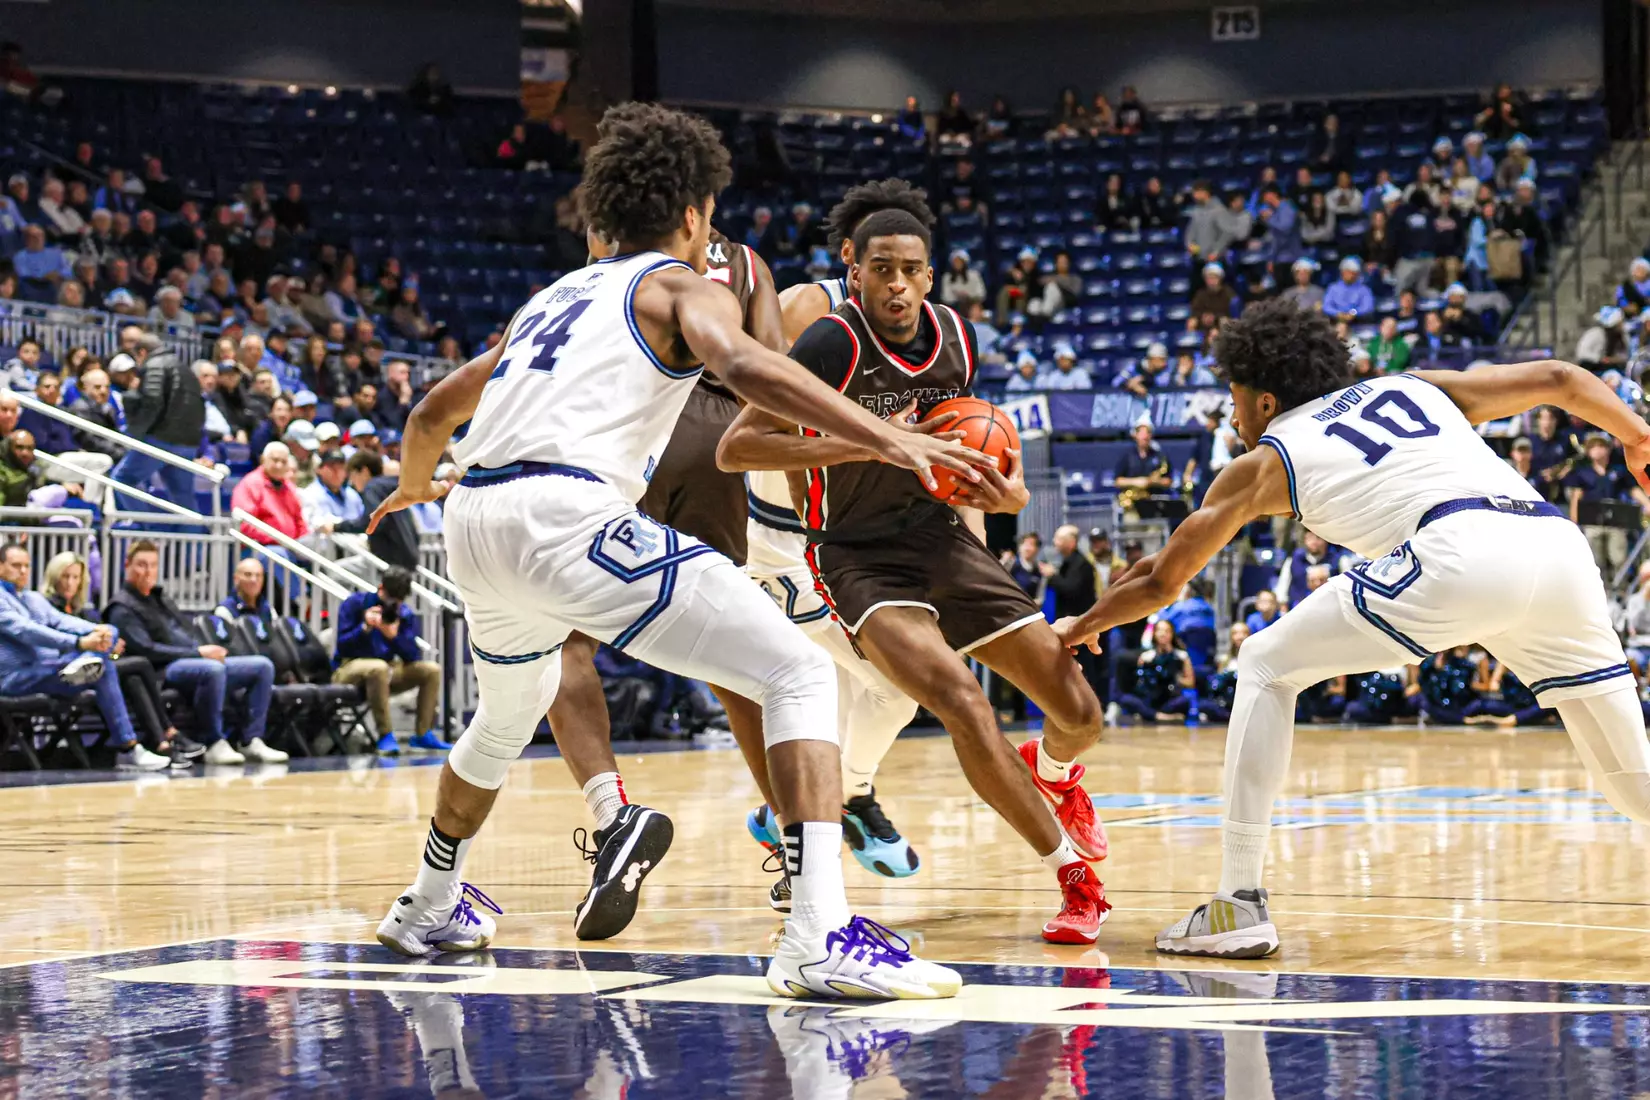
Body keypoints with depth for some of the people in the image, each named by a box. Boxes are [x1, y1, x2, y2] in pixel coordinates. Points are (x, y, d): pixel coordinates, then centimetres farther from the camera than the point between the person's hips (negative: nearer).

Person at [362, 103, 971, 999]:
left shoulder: (555, 297, 31)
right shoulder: (679, 285, 10)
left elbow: (431, 415, 41)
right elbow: (741, 363, -14)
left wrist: (413, 487, 62)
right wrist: (886, 439, -22)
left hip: (476, 523, 8)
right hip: (568, 515, -8)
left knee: (511, 708, 37)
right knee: (798, 677, -7)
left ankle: (429, 908, 55)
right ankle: (820, 939, -24)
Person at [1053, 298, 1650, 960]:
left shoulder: (1267, 459, 24)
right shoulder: (1417, 387, 34)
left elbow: (1161, 582, 30)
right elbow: (1559, 380, 27)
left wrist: (1081, 627, 46)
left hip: (1459, 553, -4)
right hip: (1559, 542, 5)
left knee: (1266, 667, 14)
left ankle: (1238, 907, 8)